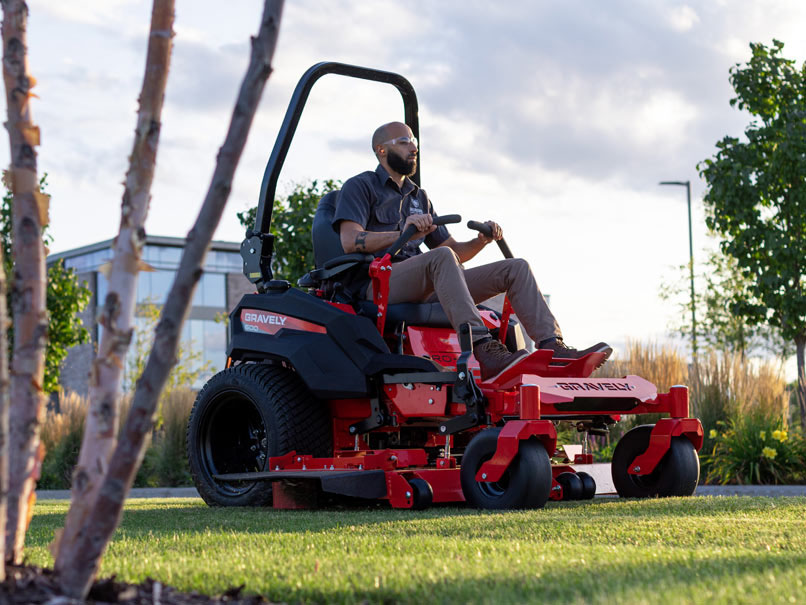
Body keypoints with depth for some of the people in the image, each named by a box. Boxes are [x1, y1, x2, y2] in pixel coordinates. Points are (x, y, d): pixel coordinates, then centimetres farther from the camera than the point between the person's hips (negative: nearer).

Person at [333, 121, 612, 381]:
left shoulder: (418, 197, 29)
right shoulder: (360, 187, 7)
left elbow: (455, 249, 27)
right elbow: (350, 241, -11)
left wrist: (482, 240, 3)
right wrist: (403, 234, -26)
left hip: (424, 290, 7)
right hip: (380, 285, -7)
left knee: (515, 268, -5)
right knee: (442, 257, -38)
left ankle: (552, 347, -24)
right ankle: (485, 352, -52)